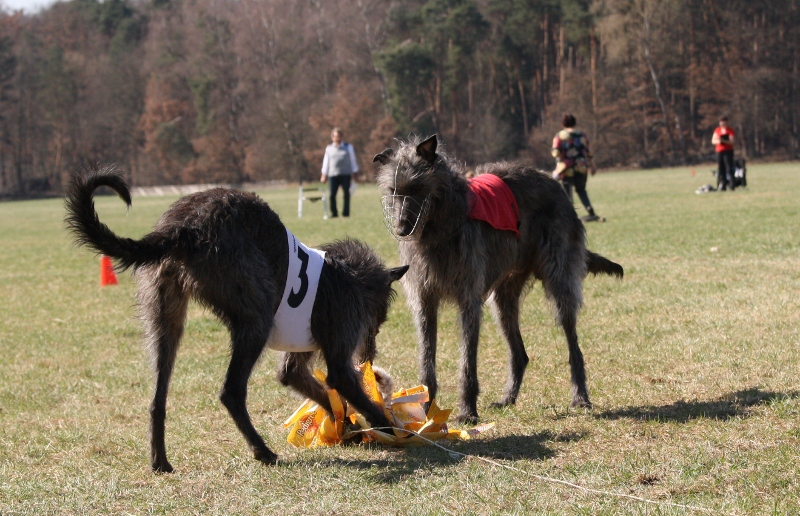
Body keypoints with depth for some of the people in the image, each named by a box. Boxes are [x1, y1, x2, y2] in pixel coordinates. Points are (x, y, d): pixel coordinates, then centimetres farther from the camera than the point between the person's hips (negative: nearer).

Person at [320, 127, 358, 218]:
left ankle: (346, 212, 2)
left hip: (346, 175, 0)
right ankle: (334, 213, -2)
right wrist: (324, 175, 11)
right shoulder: (329, 148, 14)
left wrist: (354, 173, 8)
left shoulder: (348, 147, 12)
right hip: (333, 175, 0)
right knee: (332, 194, -8)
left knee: (346, 193, -3)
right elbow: (326, 162, 16)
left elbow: (352, 160, 13)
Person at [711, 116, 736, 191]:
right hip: (719, 152, 5)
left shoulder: (730, 131, -2)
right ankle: (721, 186, 5)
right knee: (720, 170, 3)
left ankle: (732, 184, -12)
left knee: (729, 168, -11)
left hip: (728, 151, -5)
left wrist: (723, 140, -26)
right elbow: (713, 141, 11)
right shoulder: (717, 130, 12)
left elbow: (731, 141, -12)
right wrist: (718, 141, -12)